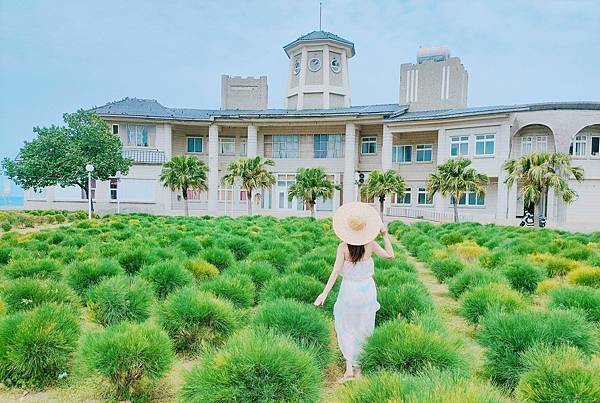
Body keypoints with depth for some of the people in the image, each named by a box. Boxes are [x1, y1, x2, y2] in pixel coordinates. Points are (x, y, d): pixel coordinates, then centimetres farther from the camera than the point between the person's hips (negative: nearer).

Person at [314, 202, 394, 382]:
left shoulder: (343, 247, -16)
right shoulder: (370, 244, -11)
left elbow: (336, 271, -18)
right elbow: (390, 255, -1)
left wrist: (325, 293, -16)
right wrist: (385, 235, 0)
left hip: (349, 289, -2)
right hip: (367, 288, 2)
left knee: (346, 329, 13)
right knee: (364, 327, 19)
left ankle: (349, 368, 9)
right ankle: (358, 363, 29)